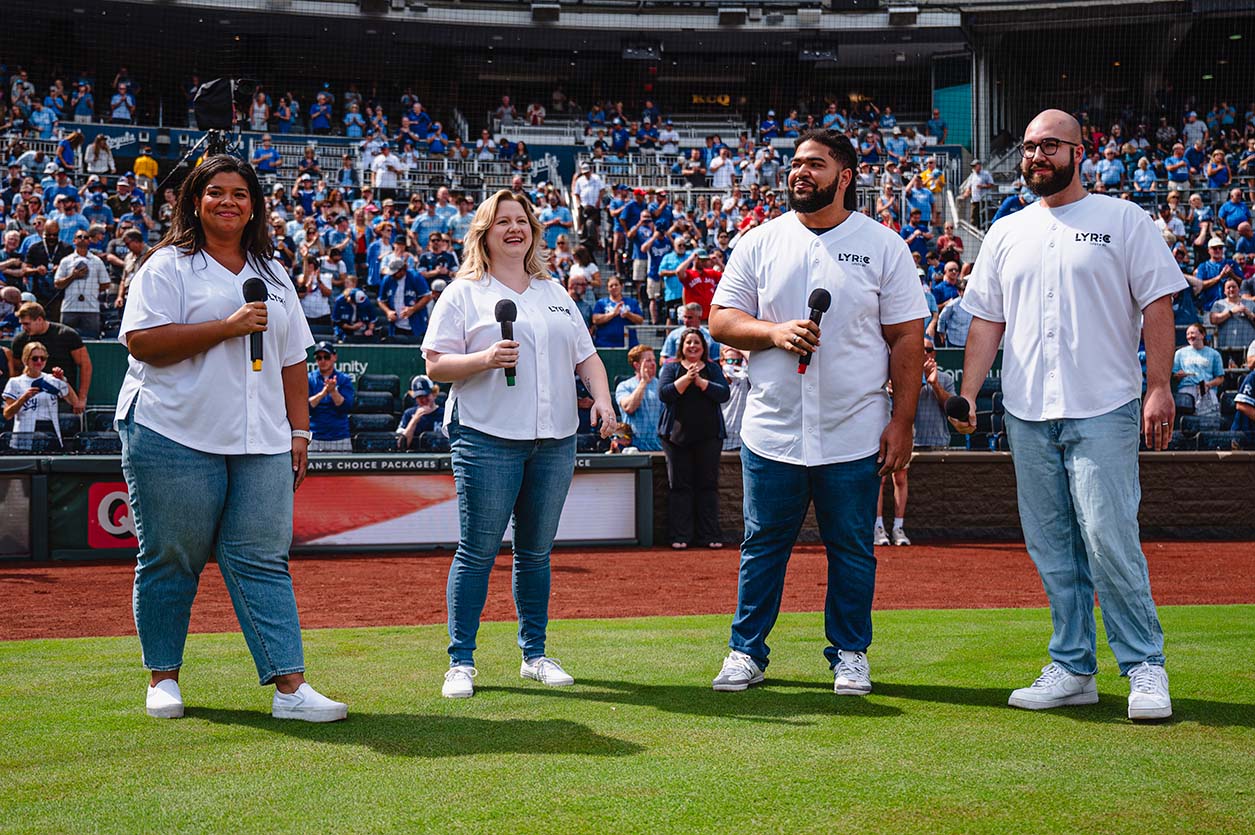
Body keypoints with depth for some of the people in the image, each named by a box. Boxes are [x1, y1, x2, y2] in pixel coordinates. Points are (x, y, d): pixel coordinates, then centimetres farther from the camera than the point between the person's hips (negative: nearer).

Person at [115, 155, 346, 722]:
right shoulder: (168, 266, 2)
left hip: (262, 442, 4)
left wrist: (299, 429, 13)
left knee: (264, 561, -2)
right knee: (171, 558, 2)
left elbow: (292, 358, 21)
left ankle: (290, 686, -7)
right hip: (175, 439, -4)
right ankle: (163, 677, 16)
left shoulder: (273, 276, 20)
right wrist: (227, 326, -14)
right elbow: (142, 340, -10)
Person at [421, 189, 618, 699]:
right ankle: (461, 662, 2)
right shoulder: (463, 294, 3)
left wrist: (602, 399, 4)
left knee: (537, 551, 9)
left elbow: (586, 356, 21)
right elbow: (436, 365, -3)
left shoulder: (555, 294, 19)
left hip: (555, 439, 5)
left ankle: (535, 655, 18)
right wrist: (484, 359, -19)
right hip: (487, 439, -5)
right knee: (478, 551, -5)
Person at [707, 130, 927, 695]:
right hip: (771, 430, 2)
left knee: (852, 550, 6)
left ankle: (850, 654, 21)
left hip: (854, 436, -1)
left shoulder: (883, 246, 1)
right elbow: (720, 320, 6)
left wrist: (902, 421, -6)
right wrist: (775, 332, -13)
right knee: (763, 545, 8)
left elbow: (907, 338, 0)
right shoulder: (760, 243, 6)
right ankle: (746, 653, 19)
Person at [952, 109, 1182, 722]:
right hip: (1028, 416, 5)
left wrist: (1158, 385, -10)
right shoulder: (1006, 234, 15)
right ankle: (1072, 669, 16)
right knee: (1052, 549, 7)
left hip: (1103, 411, -5)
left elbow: (1157, 305, -1)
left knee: (1109, 540, -11)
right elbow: (987, 320, 15)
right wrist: (967, 393, 4)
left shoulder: (1124, 221, 3)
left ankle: (1145, 667, 1)